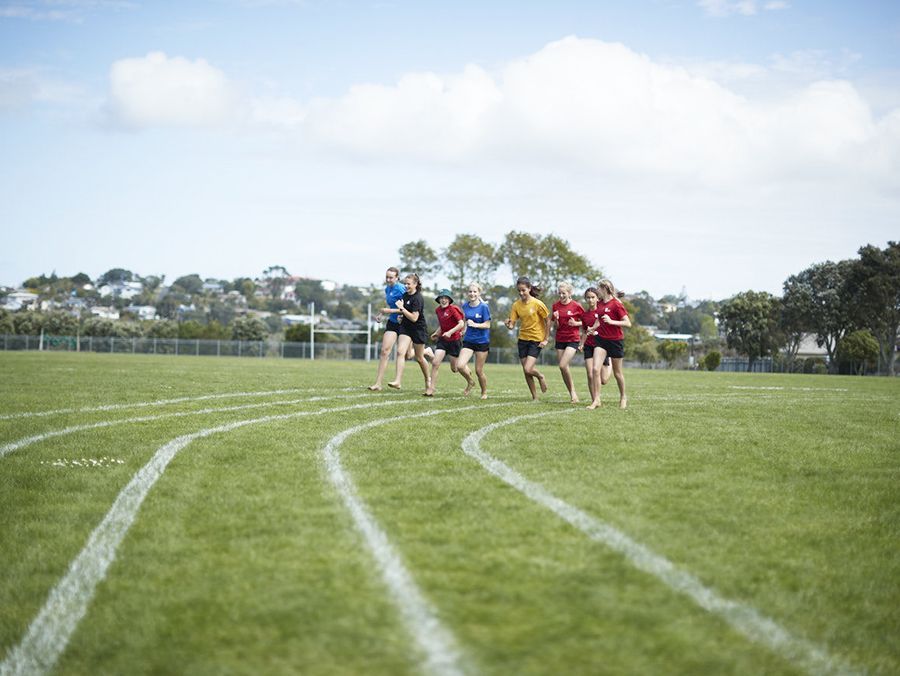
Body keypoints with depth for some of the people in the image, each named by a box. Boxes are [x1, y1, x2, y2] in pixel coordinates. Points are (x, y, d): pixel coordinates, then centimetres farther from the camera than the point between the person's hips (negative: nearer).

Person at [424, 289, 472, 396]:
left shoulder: (453, 309, -15)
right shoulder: (438, 310, 6)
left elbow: (461, 324, -22)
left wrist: (450, 332, -31)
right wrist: (437, 333, 8)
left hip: (454, 340, -6)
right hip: (442, 340, 6)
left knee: (454, 368, 5)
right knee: (435, 363, -9)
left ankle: (470, 381, 33)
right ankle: (431, 389, -7)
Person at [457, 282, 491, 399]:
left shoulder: (484, 307, -10)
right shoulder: (465, 306, 4)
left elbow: (487, 325, -13)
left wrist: (475, 325, -25)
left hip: (482, 341, -4)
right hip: (468, 340, 4)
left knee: (479, 370, 1)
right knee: (460, 365, -15)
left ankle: (484, 392, 25)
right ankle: (470, 382, 14)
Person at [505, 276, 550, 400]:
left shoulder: (537, 304, -14)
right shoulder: (516, 305, -1)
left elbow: (547, 321, -5)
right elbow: (512, 325, -3)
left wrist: (545, 339, -6)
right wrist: (509, 325, -27)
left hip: (536, 340, -5)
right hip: (523, 339, 5)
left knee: (528, 369, -16)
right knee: (526, 372, 5)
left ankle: (540, 376, 18)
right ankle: (535, 398, 20)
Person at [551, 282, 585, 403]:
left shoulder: (576, 306, -8)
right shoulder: (556, 306, 4)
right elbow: (556, 326, 6)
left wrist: (576, 323, -15)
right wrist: (556, 319, -14)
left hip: (573, 340, -5)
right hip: (560, 340, 5)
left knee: (563, 365, -19)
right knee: (563, 368, 3)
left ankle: (573, 391, -2)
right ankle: (572, 395, 14)